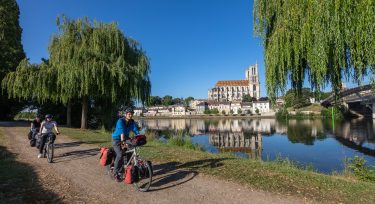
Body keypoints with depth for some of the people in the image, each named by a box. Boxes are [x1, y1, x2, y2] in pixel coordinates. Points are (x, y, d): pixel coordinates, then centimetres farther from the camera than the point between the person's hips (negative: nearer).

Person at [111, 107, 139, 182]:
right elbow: (122, 132, -34)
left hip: (125, 139, 6)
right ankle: (115, 172, -6)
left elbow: (136, 130, -14)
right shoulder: (120, 121, -21)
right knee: (120, 154, -21)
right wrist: (123, 141, -45)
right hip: (117, 139, -6)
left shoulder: (132, 122, -5)